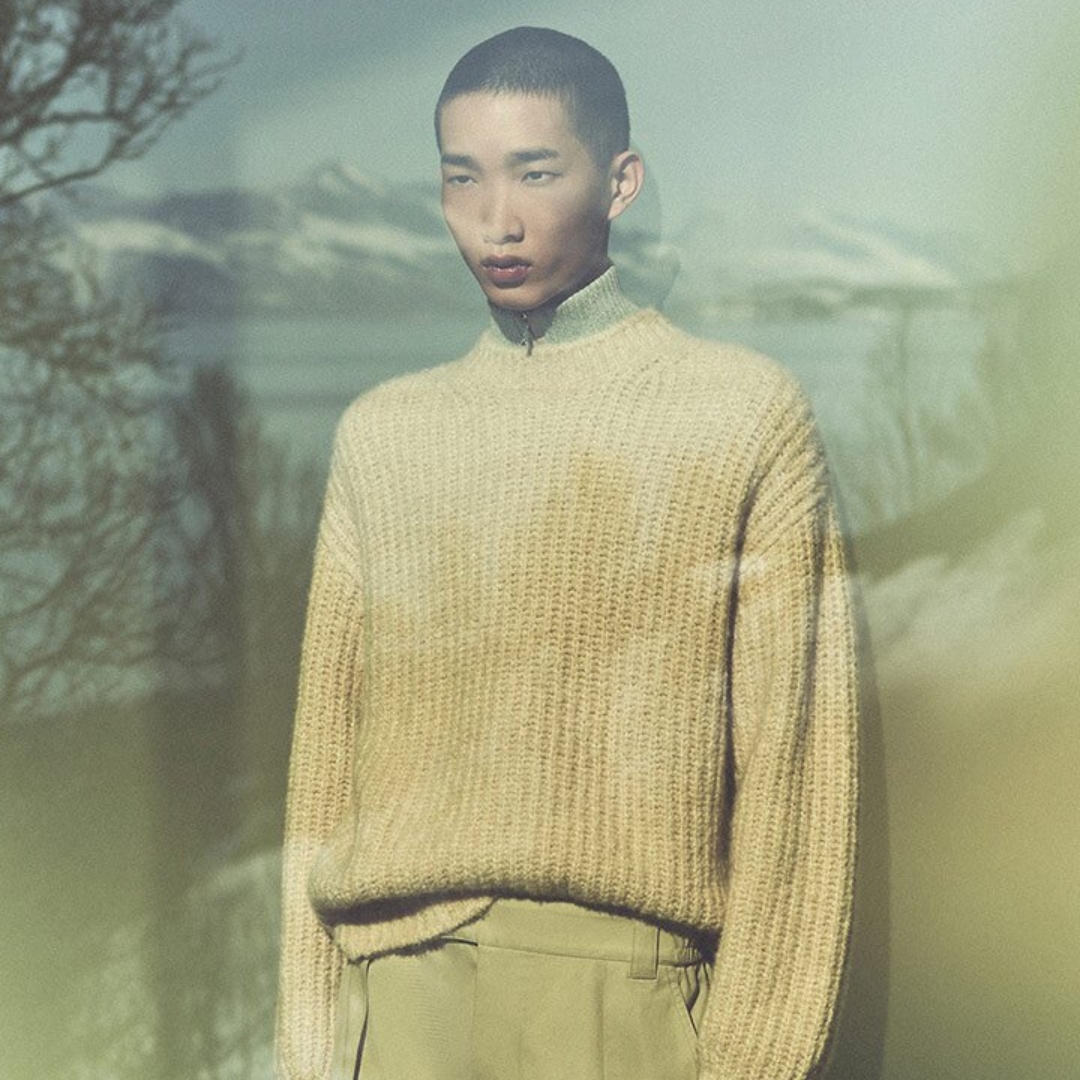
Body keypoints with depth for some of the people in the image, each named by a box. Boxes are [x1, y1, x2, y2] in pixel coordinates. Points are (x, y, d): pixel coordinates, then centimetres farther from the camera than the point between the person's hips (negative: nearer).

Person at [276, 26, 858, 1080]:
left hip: (625, 995, -2)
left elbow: (792, 766, -2)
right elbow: (325, 753, 10)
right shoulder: (378, 434, 11)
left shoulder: (748, 416, 1)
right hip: (398, 993, 3)